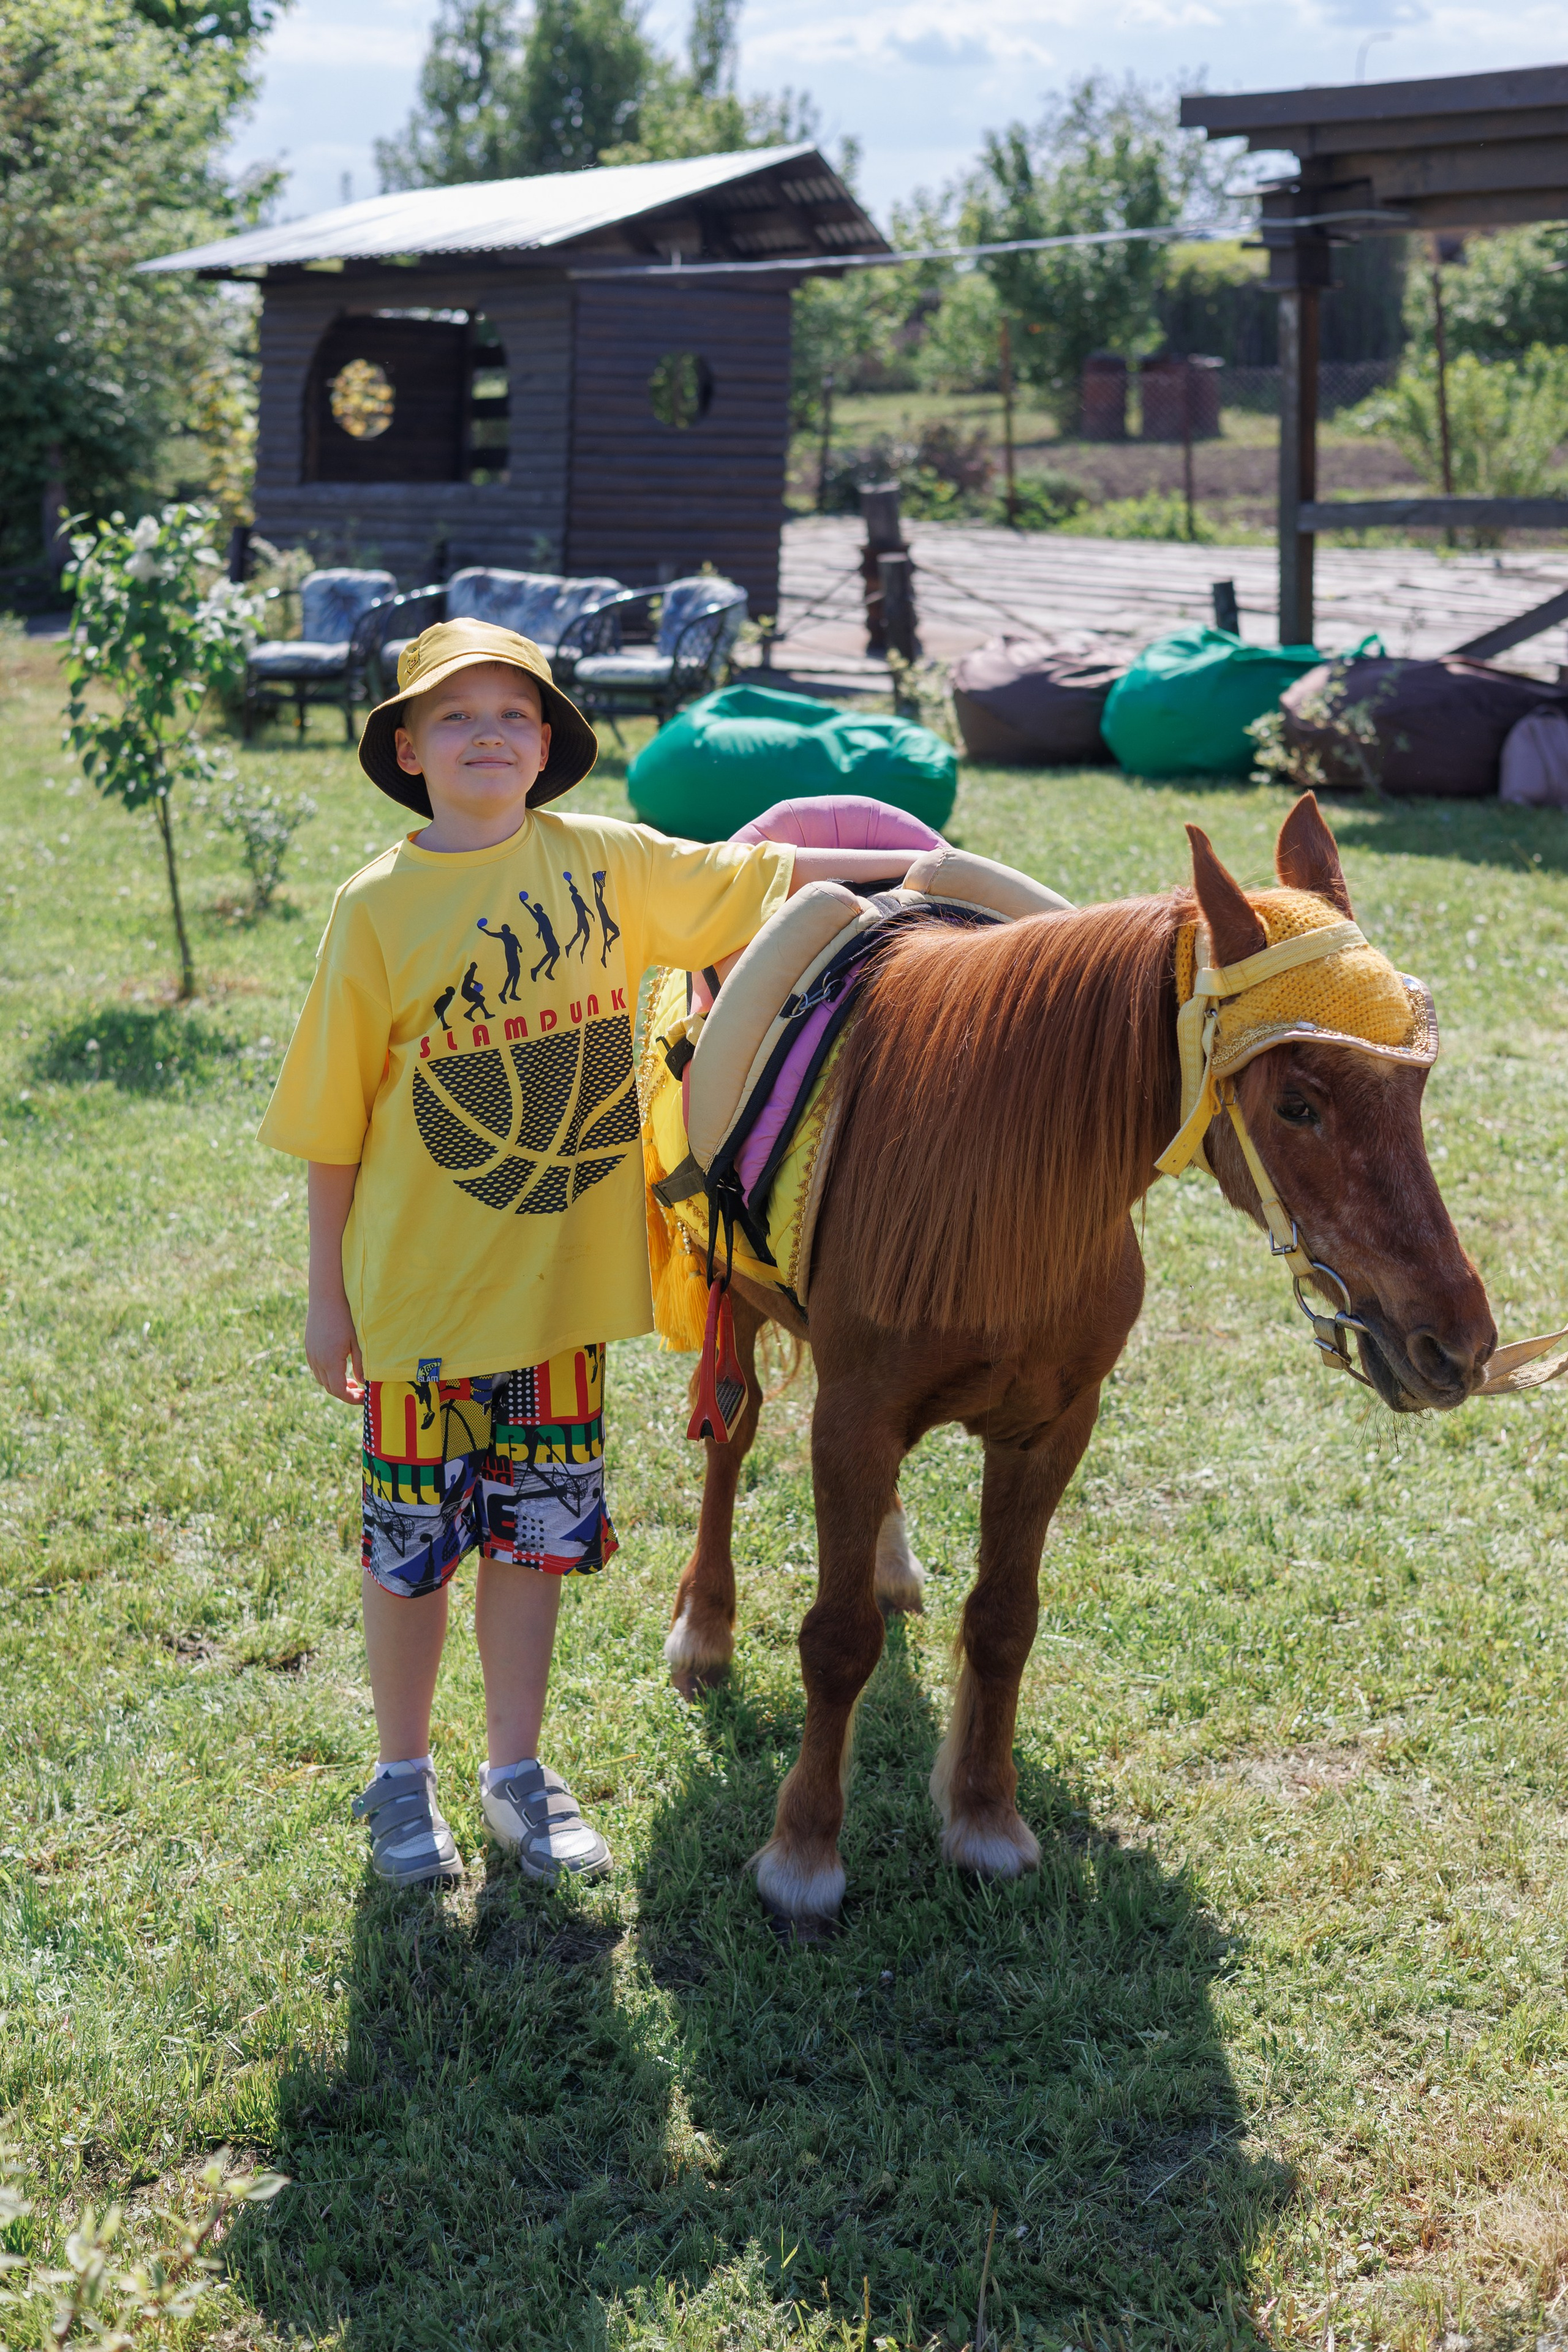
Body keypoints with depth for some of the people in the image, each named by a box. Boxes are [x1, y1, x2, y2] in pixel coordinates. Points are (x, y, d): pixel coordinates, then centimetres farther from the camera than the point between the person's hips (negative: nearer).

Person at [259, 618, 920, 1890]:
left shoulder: (605, 862, -1)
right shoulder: (379, 906, -8)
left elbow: (758, 877, 13)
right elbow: (332, 1121, -4)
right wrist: (327, 1294, -2)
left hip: (564, 1275, 2)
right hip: (419, 1288, -2)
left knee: (537, 1531, 12)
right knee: (412, 1536, 9)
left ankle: (518, 1770, 29)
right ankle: (403, 1774, 28)